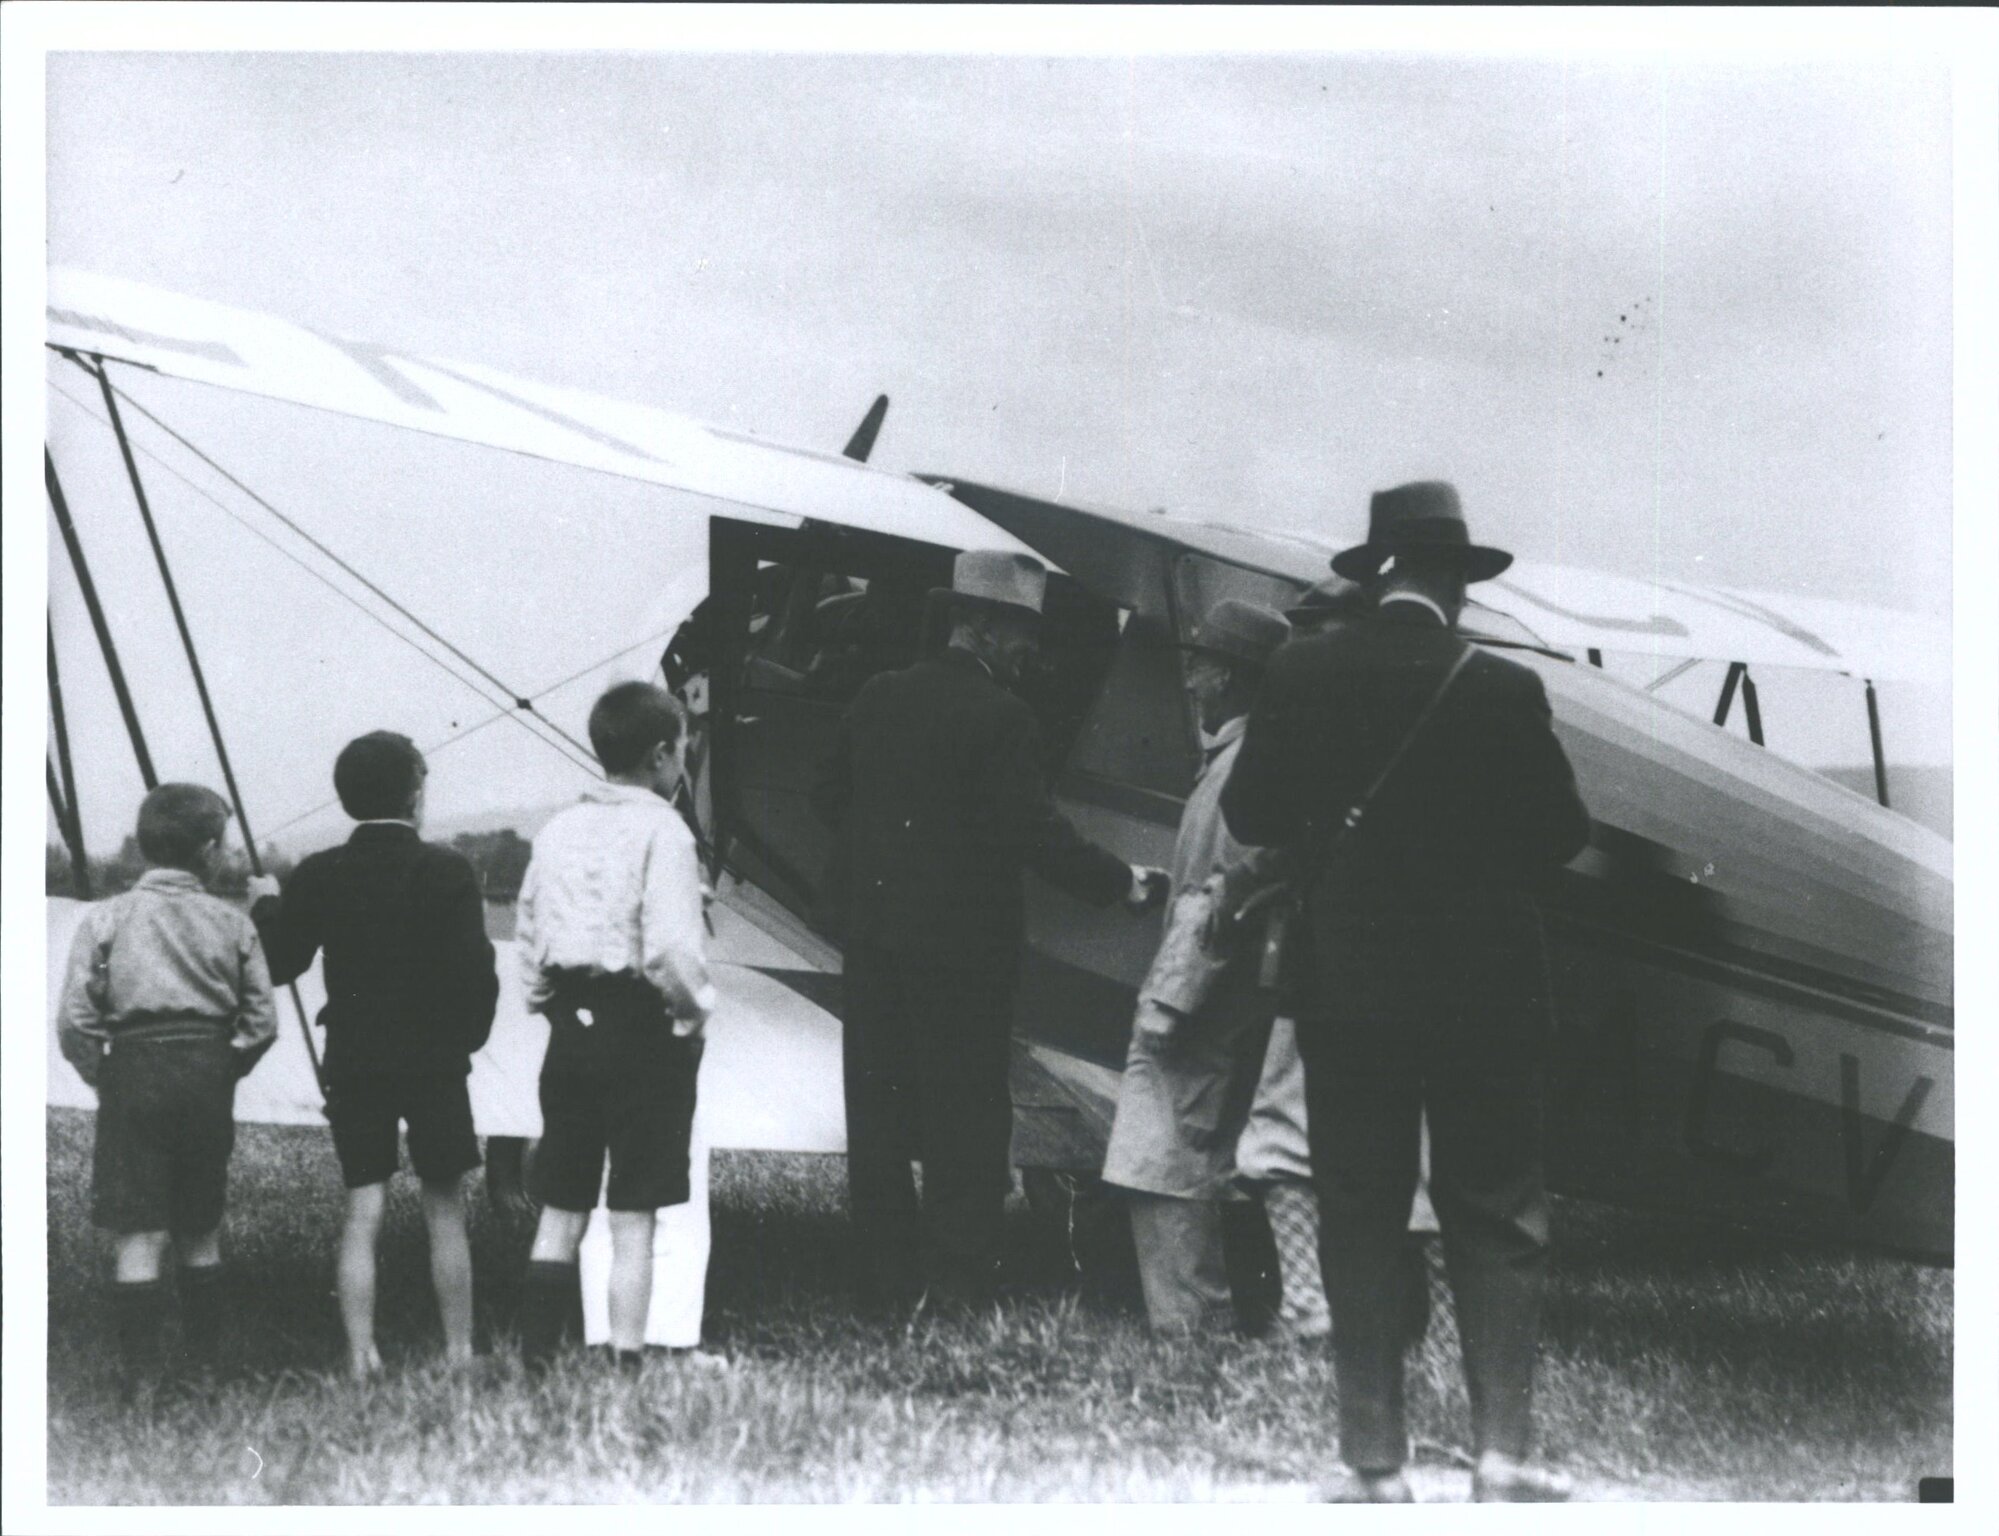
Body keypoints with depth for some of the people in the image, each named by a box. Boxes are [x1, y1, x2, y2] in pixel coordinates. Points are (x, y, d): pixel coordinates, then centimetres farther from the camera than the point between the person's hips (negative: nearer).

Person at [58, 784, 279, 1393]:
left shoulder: (107, 918, -1)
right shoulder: (232, 924, 3)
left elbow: (74, 1022, -5)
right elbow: (261, 1022, 1)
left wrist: (104, 1079, 9)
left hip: (134, 1075, -2)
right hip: (208, 1077, 2)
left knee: (138, 1235, -1)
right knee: (201, 1233, 14)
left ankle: (141, 1372, -5)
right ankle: (205, 1360, 18)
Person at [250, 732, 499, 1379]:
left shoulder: (317, 875, -2)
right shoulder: (448, 871, -8)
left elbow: (280, 963, 5)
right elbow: (476, 974, -11)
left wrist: (267, 904, 23)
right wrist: (466, 1039, 6)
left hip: (352, 1062, 2)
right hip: (434, 1059, -2)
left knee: (363, 1213, 4)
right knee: (445, 1210, 7)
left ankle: (361, 1357, 0)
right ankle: (459, 1352, 9)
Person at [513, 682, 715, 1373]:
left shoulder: (558, 831, 8)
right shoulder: (661, 831, -11)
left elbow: (525, 932, 12)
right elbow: (670, 948, -21)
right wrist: (697, 1007, -6)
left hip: (569, 1030, 6)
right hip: (644, 1034, -6)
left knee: (560, 1209, 11)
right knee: (632, 1218, 0)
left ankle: (537, 1360, 9)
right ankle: (627, 1365, 1)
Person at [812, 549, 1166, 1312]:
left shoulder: (879, 696, 6)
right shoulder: (998, 715, -14)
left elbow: (830, 794, 13)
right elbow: (1034, 828, -17)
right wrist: (1121, 882, -9)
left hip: (875, 934, 6)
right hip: (962, 944, -6)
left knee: (880, 1110, 10)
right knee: (966, 1116, 1)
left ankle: (886, 1277, 15)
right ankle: (959, 1281, 1)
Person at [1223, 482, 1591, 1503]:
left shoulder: (1302, 675, -5)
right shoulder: (1503, 690, -10)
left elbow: (1249, 815, 0)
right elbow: (1562, 834, -4)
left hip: (1347, 990, 2)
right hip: (1484, 996, -1)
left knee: (1360, 1228, 7)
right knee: (1497, 1225, 7)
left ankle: (1375, 1465, 7)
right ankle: (1502, 1453, 2)